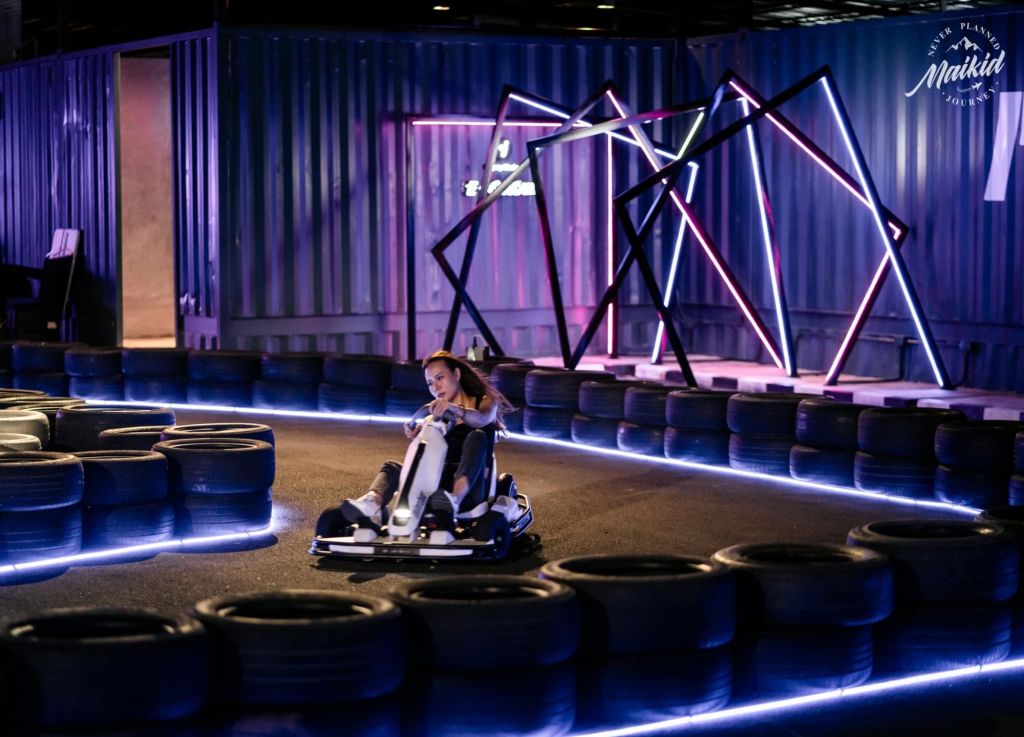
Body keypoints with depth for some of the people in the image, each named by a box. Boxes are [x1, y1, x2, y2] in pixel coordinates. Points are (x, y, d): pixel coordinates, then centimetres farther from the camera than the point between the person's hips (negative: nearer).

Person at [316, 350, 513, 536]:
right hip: (439, 488, 4)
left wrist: (454, 409, -37)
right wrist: (416, 439, -15)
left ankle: (453, 501, -56)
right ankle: (370, 505, -50)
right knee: (392, 467, -15)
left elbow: (482, 419, -16)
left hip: (469, 490, -4)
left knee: (477, 437, -29)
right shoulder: (437, 415, 24)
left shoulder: (485, 401, 11)